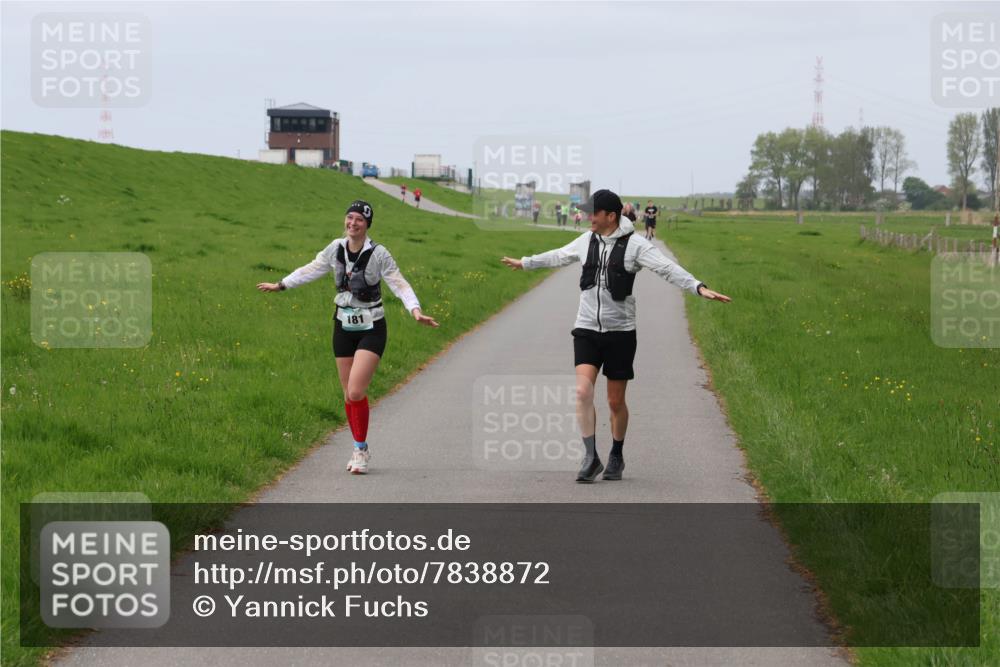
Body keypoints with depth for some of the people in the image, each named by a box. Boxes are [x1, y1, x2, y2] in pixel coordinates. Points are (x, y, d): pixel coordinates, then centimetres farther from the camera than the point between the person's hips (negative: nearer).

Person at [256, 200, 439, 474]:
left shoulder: (378, 254, -12)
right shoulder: (336, 249, 1)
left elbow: (399, 284, -14)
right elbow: (311, 270, 16)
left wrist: (416, 310, -29)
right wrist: (280, 285, 23)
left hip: (371, 330, -5)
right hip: (344, 328, 5)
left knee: (356, 392, -16)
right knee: (349, 396, 8)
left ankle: (360, 449, 0)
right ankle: (359, 450, 23)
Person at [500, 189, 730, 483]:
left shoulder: (635, 245, -10)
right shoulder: (587, 240, 6)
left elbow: (668, 269, -21)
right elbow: (559, 256, 26)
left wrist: (699, 287, -35)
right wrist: (525, 263, 39)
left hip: (620, 332, -3)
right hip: (586, 329, 3)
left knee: (616, 401, 5)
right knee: (583, 391, -15)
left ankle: (616, 457, 27)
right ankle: (590, 458, -9)